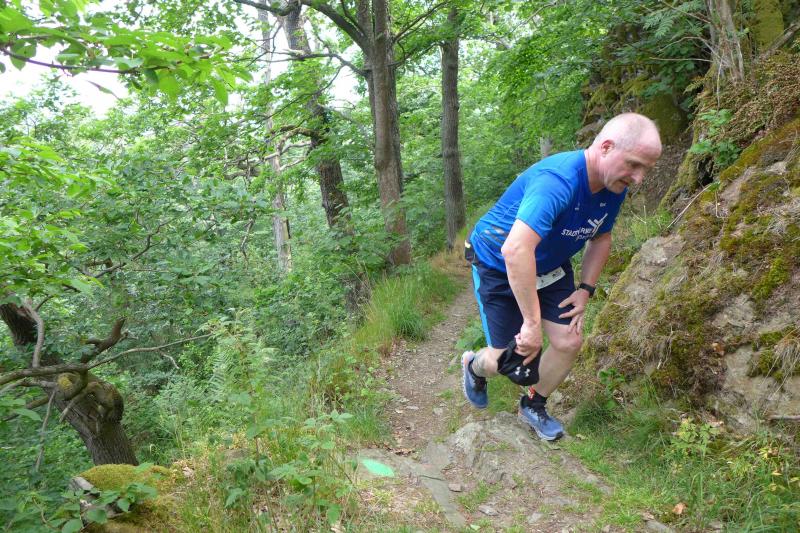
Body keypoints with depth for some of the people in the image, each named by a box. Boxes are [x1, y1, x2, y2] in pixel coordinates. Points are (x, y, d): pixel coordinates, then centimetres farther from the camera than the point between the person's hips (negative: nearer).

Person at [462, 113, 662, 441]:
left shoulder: (613, 188, -10)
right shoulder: (558, 181, -38)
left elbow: (601, 239, 9)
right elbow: (515, 250, -49)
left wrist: (585, 289, -2)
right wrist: (532, 323, -43)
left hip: (550, 266, 7)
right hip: (498, 265, -7)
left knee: (569, 343, -3)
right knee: (509, 360, -3)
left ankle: (533, 406, 25)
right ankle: (474, 367, 35)